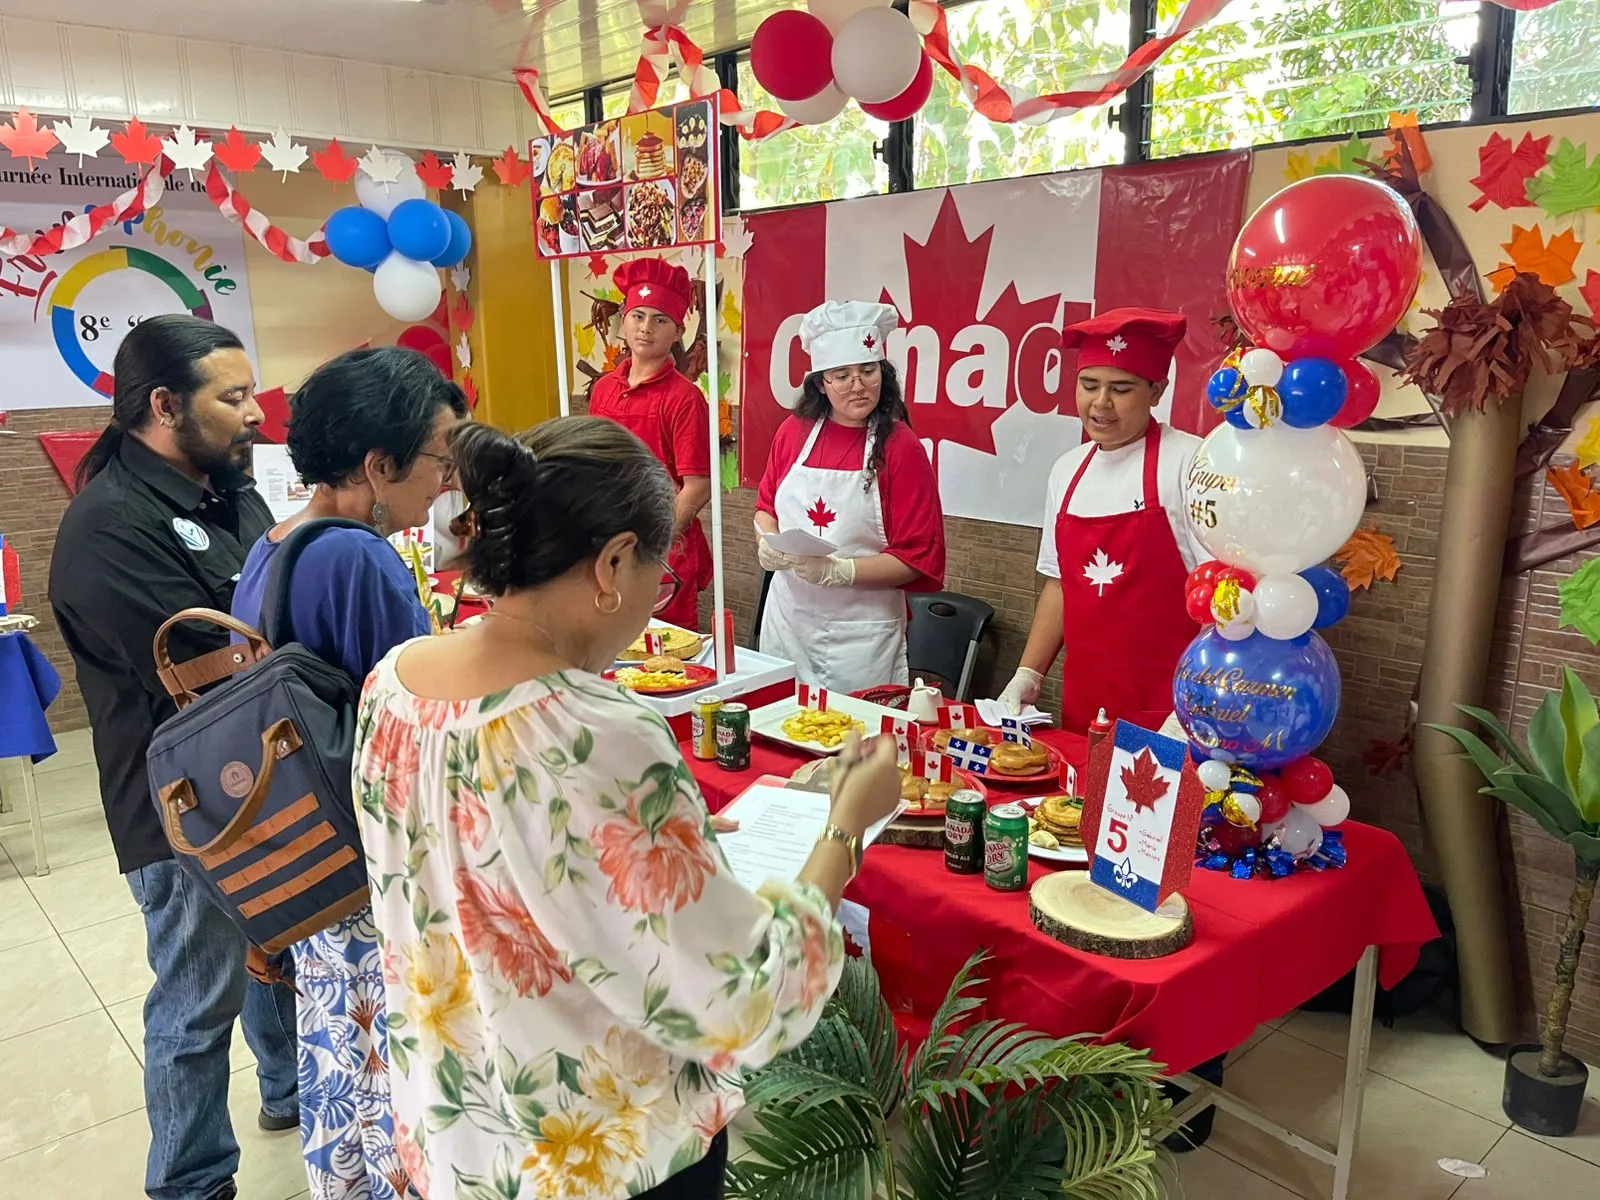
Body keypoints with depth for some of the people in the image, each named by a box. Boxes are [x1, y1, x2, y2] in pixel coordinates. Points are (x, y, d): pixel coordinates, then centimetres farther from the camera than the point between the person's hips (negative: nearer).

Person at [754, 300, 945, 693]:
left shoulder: (900, 447, -9)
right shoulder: (794, 432, 3)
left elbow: (917, 557, -11)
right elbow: (766, 505, 17)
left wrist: (838, 571, -21)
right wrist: (768, 543, -4)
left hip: (861, 632, -4)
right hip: (787, 616, 4)